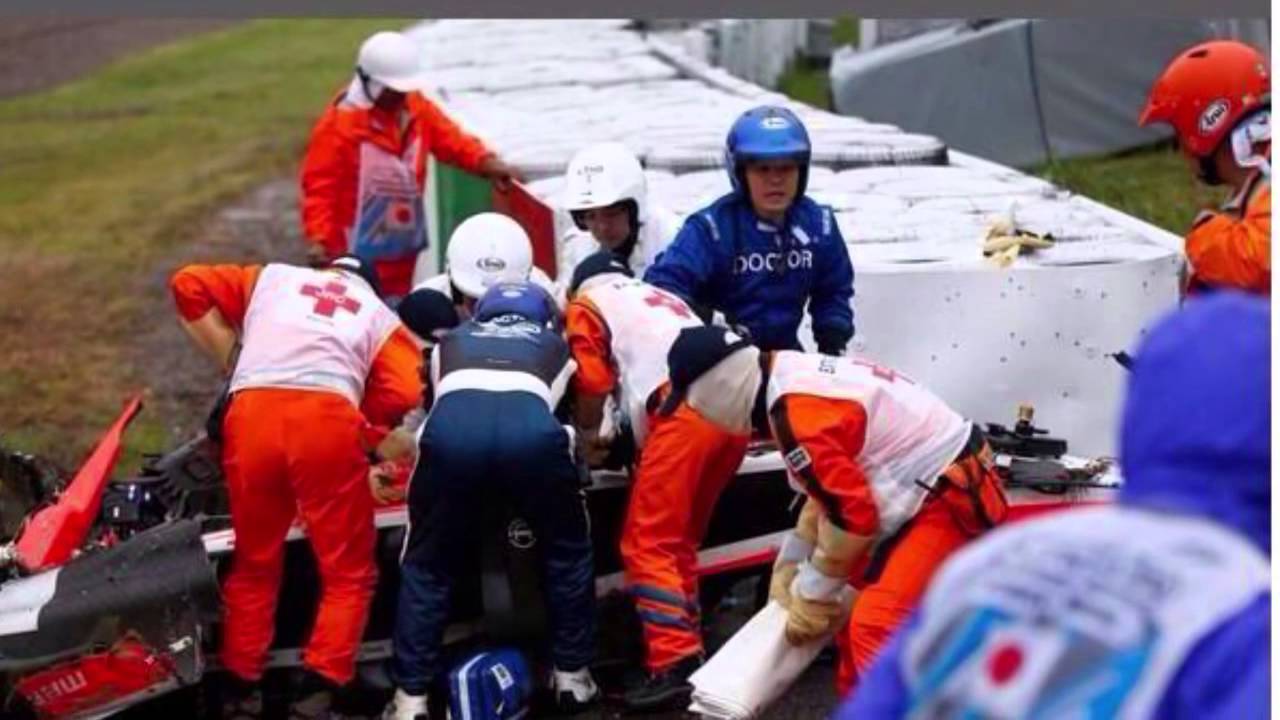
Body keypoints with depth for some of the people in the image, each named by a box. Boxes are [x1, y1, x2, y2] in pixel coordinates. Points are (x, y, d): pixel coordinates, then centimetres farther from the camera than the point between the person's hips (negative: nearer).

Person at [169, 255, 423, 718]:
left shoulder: (271, 277, 33)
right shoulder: (380, 316, 28)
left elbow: (189, 285, 22)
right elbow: (405, 392, 9)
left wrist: (232, 362, 27)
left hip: (252, 414, 2)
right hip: (327, 419, -2)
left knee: (254, 564, 20)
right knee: (348, 573, 10)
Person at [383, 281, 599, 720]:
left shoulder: (453, 340, 41)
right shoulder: (554, 345, 40)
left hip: (452, 424, 1)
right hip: (531, 426, 0)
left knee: (426, 565, 19)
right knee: (568, 552, 26)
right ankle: (572, 675, 30)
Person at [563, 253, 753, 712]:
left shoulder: (587, 304, 20)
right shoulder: (661, 299, 38)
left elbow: (593, 382, 9)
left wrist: (587, 434, 26)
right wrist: (626, 435, 39)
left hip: (687, 408, -7)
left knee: (649, 544, -6)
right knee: (679, 541, 17)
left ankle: (675, 668, -17)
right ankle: (688, 651, 16)